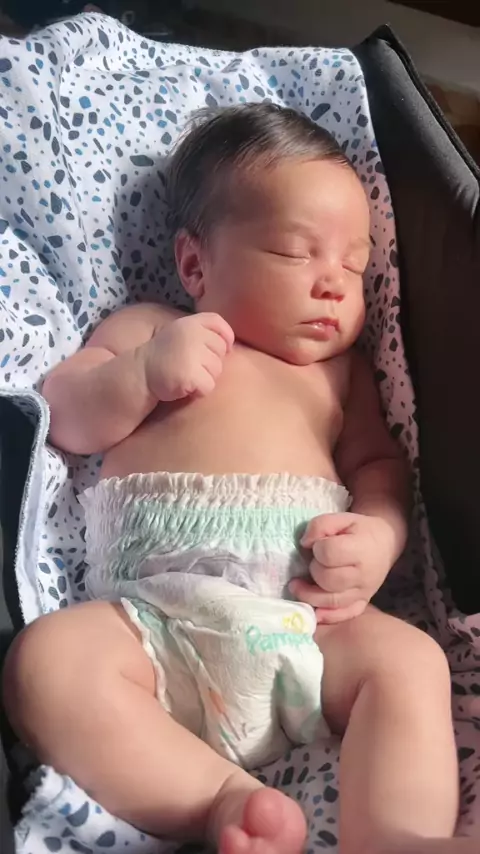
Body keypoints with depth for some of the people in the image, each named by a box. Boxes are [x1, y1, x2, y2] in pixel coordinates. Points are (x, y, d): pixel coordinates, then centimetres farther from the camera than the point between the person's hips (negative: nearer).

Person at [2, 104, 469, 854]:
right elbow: (63, 418, 14)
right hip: (154, 614, -1)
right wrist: (143, 373, -6)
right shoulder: (148, 327, 20)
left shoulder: (337, 367, 26)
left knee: (410, 661, -25)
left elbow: (379, 464, 19)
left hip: (306, 617, 2)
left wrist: (378, 534, -5)